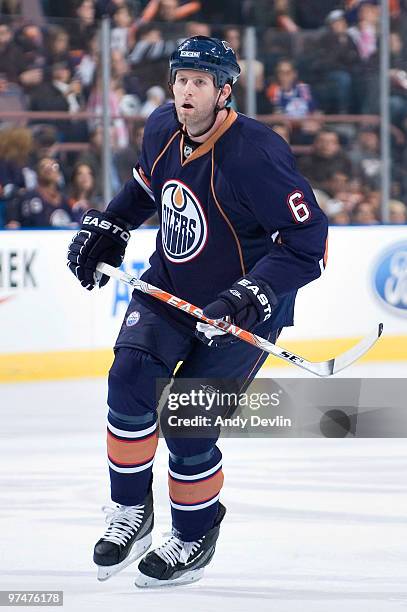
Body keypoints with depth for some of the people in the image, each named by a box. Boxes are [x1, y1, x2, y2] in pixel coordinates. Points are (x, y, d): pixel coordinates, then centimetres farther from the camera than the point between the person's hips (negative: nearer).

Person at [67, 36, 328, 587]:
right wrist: (105, 229, 10)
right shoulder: (163, 129, -5)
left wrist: (247, 299, -33)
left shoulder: (256, 154, -28)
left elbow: (309, 244, -27)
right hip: (170, 287, 6)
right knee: (131, 377, -17)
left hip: (242, 309, -6)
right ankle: (132, 512, 0)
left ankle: (196, 537, 18)